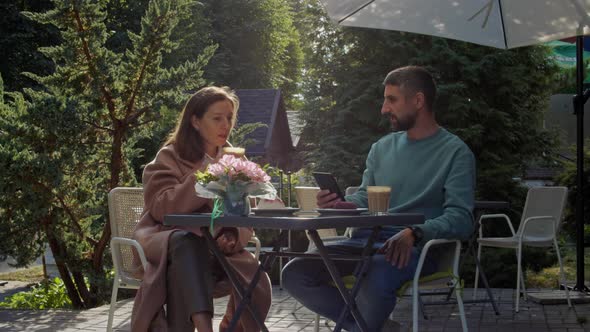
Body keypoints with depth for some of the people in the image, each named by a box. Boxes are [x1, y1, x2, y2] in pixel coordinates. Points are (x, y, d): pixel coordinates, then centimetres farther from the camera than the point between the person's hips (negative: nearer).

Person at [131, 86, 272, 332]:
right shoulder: (170, 157, 0)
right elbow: (161, 208, -16)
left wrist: (234, 237, -15)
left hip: (216, 248, 4)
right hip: (166, 244, -4)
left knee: (257, 281, -24)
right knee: (188, 242, -39)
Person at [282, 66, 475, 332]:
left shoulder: (455, 152, 1)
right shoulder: (382, 148, 20)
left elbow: (460, 218, -10)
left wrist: (414, 233, -27)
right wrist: (339, 205, -5)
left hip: (413, 247, -6)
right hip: (365, 240, 6)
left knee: (376, 277, -39)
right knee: (294, 274, -14)